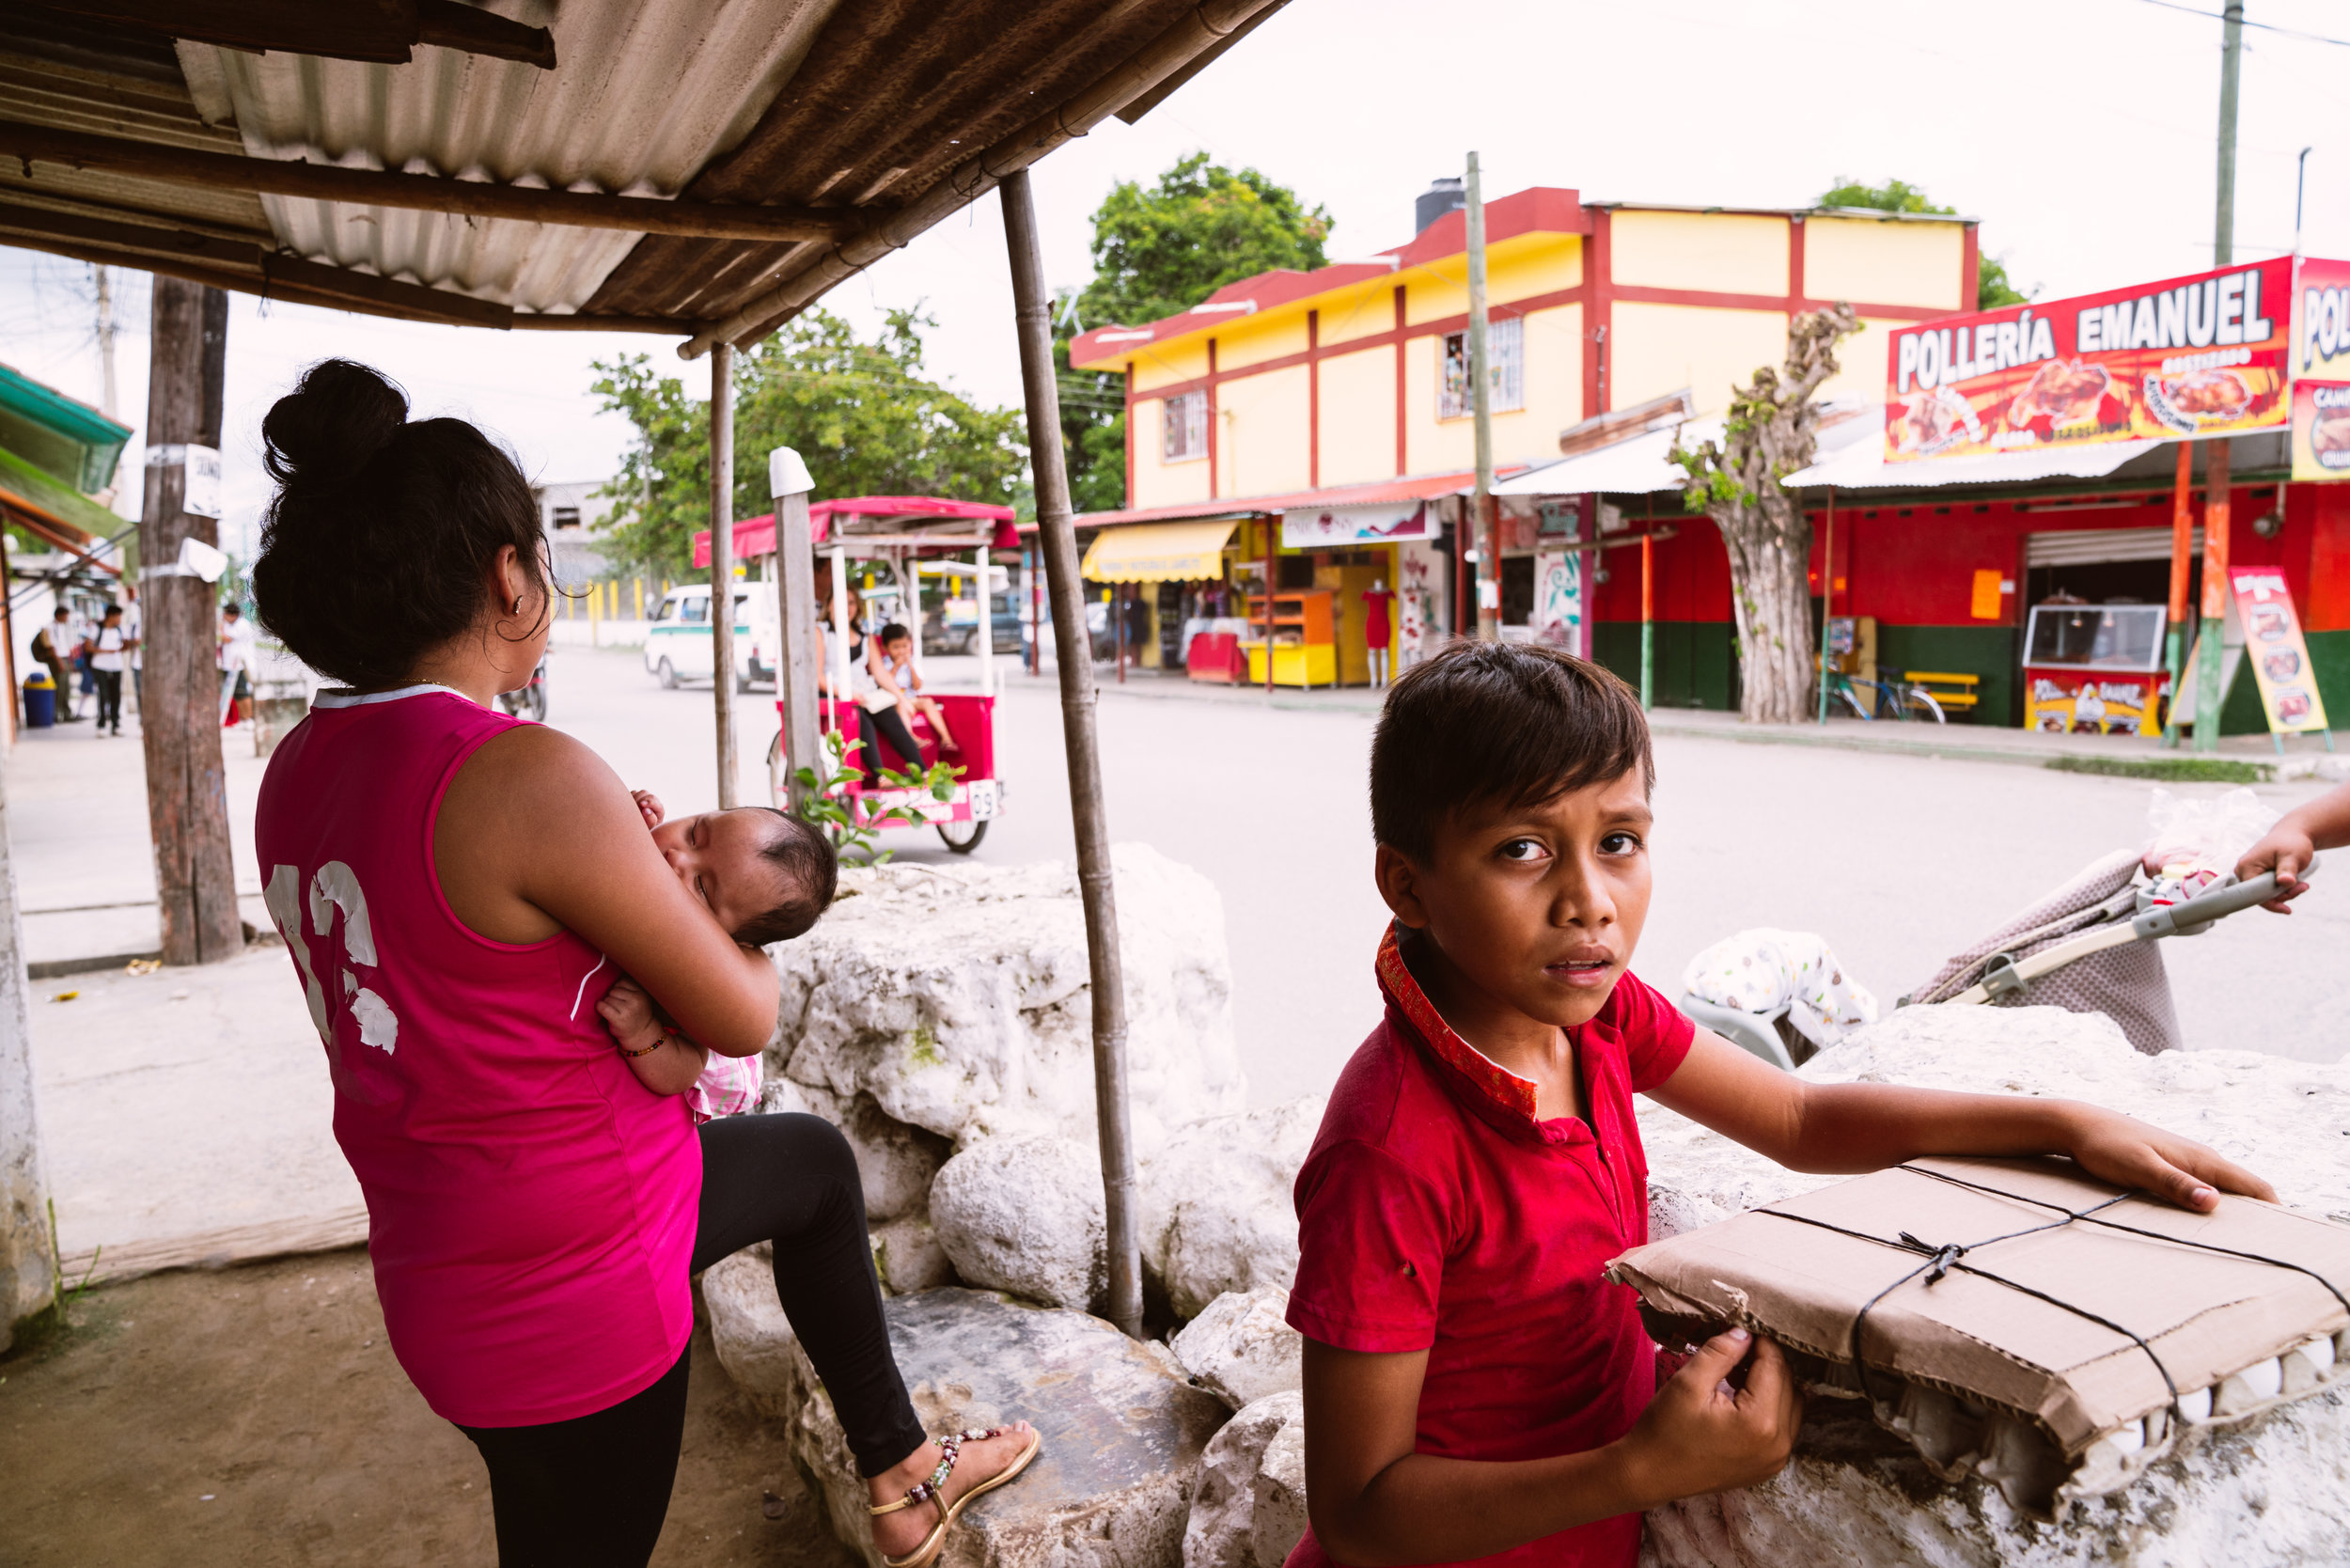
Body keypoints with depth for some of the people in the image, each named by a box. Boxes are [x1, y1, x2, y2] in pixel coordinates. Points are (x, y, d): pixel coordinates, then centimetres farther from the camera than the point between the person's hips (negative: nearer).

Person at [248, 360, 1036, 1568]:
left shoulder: (300, 771, 0)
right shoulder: (525, 776, -28)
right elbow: (745, 1018, -19)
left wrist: (631, 862, -4)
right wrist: (669, 876, 0)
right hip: (571, 1298, -9)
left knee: (815, 1162, 25)